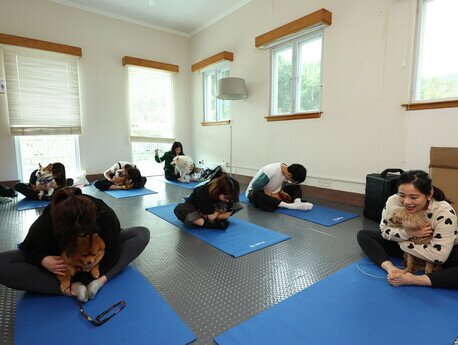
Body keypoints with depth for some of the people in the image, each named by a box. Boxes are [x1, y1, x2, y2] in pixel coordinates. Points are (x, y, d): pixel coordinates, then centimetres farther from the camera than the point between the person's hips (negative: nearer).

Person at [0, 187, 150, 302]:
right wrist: (42, 260, -33)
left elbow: (112, 254, -24)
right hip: (59, 263, 0)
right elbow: (29, 249, -10)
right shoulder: (42, 227, -33)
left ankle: (101, 280, -33)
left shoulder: (106, 216, -35)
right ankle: (74, 288, -32)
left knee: (142, 234, -22)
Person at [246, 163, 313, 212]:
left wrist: (281, 192, -16)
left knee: (295, 187, -2)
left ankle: (297, 203, -31)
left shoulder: (286, 172, -10)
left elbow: (281, 186, 5)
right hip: (255, 191, -6)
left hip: (272, 193, 7)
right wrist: (271, 195, -23)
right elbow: (255, 186, -27)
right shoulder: (270, 171, -32)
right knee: (256, 194, -44)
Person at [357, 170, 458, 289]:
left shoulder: (445, 212, -31)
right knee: (363, 235, -10)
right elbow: (384, 230, -12)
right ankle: (391, 269, -29)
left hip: (444, 252, -3)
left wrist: (403, 242, -25)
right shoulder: (393, 201, -26)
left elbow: (439, 255, -31)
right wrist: (408, 233, -30)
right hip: (405, 246, 3)